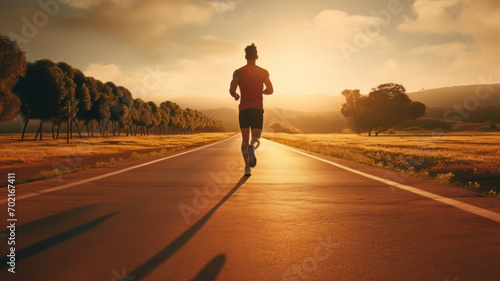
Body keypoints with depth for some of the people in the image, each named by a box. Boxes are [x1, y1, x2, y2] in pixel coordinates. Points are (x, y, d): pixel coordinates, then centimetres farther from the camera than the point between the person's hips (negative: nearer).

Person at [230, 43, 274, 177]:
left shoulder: (238, 72, 2)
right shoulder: (264, 72, 5)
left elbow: (232, 90, -9)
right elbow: (270, 90, 6)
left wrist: (235, 95, 15)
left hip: (243, 109, 1)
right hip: (257, 109, -1)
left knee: (245, 139, 11)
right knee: (256, 139, -2)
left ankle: (247, 167, 3)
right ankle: (252, 147, -40)